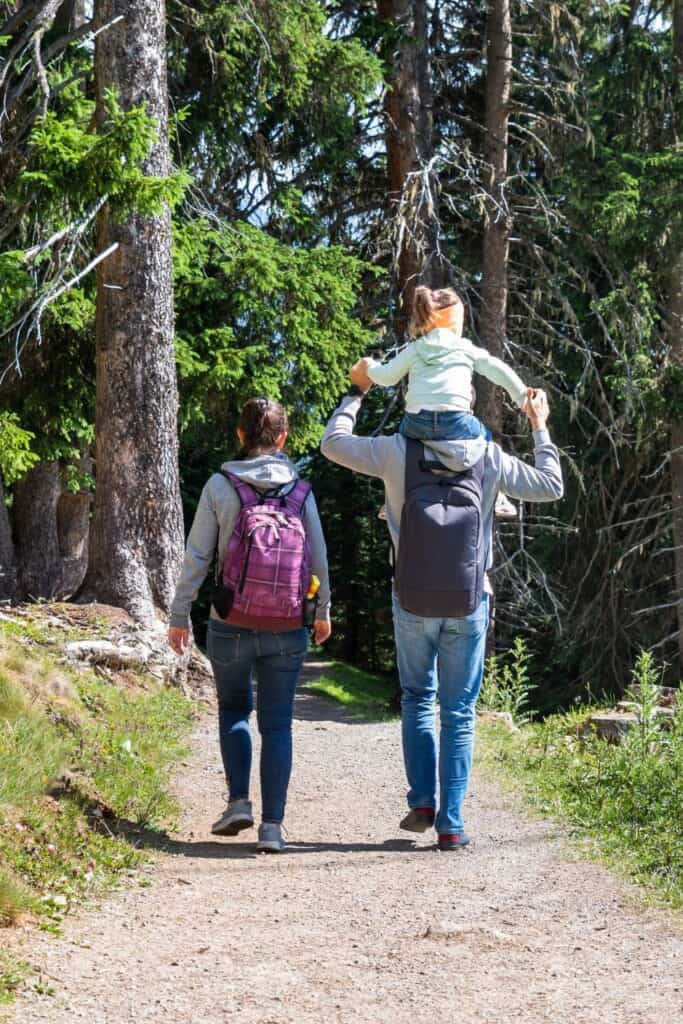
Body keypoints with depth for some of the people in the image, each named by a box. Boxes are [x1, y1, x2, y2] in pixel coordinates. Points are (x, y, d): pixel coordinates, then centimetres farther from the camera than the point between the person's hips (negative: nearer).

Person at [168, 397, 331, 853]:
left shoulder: (220, 487, -6)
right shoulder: (300, 492, -1)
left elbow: (197, 558, -5)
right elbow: (319, 561, 5)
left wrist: (180, 616, 4)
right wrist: (323, 612, 20)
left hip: (231, 626, -1)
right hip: (287, 629, 1)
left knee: (233, 708, 21)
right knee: (277, 724, 7)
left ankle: (239, 800, 9)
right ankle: (273, 824, 3)